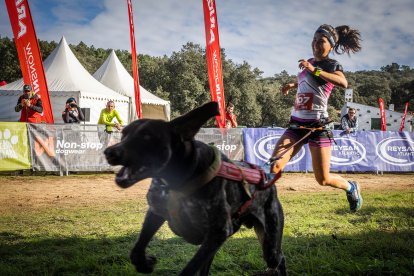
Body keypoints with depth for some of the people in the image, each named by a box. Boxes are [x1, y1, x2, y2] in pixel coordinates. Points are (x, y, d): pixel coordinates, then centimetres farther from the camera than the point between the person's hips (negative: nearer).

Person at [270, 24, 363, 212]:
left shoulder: (332, 65, -5)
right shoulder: (309, 62, 15)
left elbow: (343, 82, -30)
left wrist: (314, 70, -34)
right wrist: (293, 85, 24)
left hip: (317, 126, -5)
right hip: (297, 125, 6)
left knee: (323, 180, 2)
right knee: (274, 166, -14)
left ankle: (351, 188, 31)